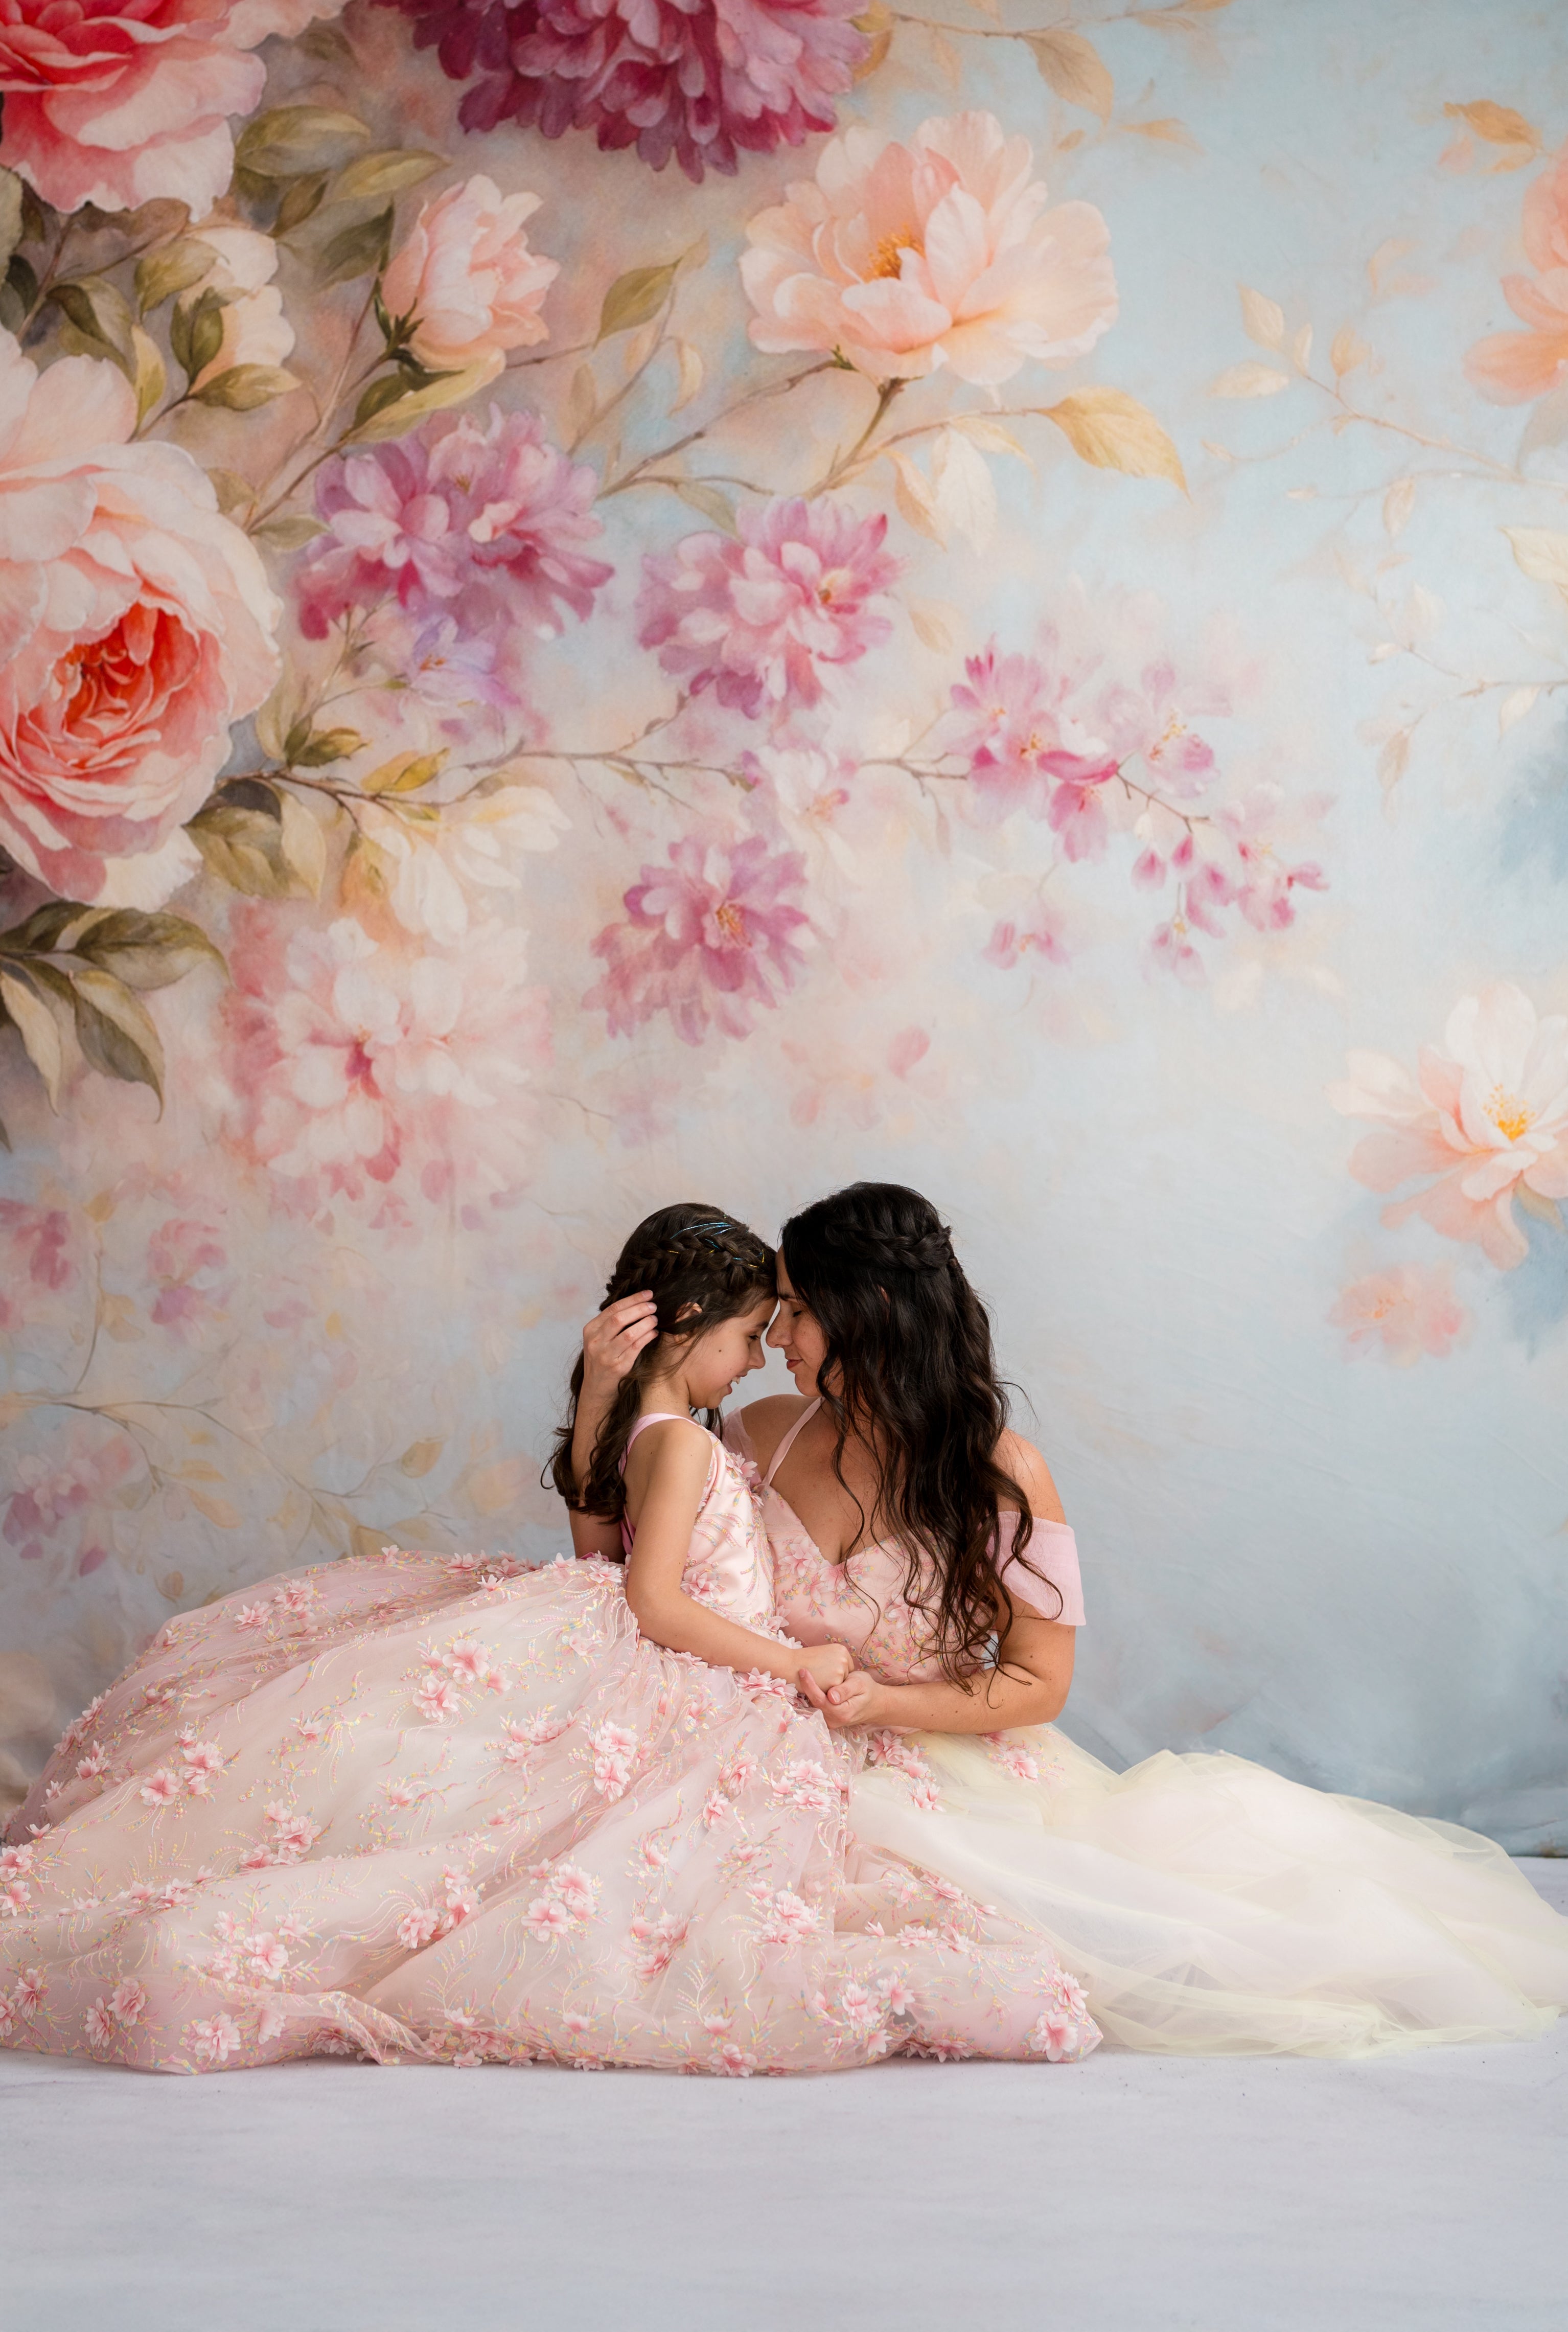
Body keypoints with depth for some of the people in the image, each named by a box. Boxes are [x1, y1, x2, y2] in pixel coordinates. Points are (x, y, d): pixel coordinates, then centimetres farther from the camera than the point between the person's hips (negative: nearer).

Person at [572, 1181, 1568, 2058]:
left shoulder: (1000, 1471, -6)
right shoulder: (765, 1438, 3)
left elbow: (1040, 1684, -3)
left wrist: (884, 1704, -18)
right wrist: (603, 1393, -3)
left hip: (958, 1774, -1)